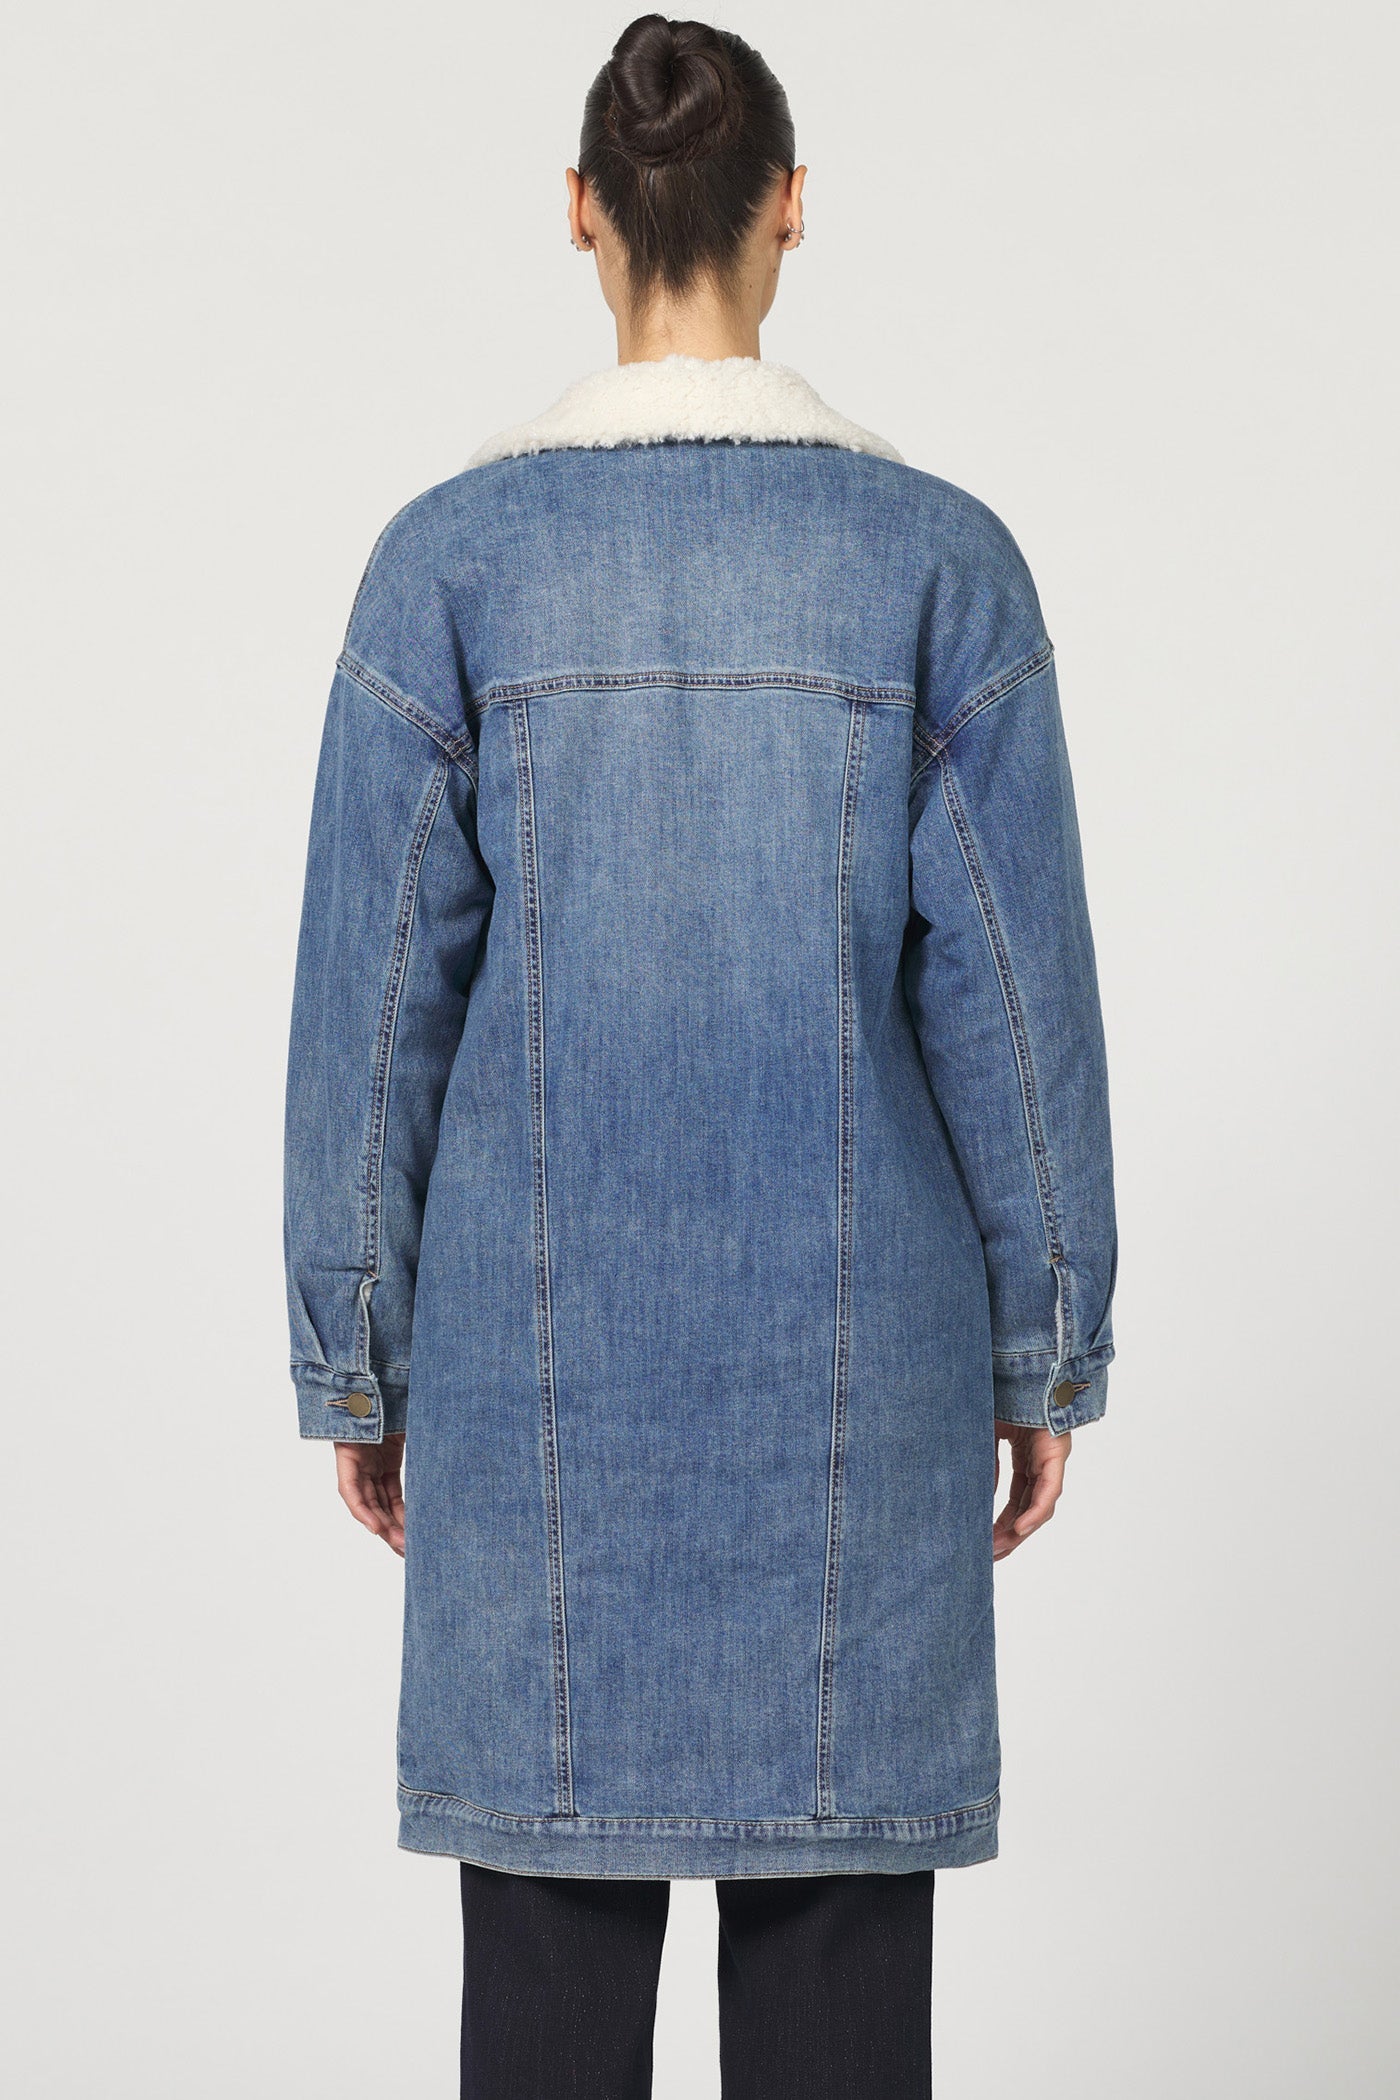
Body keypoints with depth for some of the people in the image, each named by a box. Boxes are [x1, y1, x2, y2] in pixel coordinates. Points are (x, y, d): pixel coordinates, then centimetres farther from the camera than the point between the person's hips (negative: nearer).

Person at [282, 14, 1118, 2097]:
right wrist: (1049, 1357, 5)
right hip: (854, 1343, 0)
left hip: (545, 1341, 0)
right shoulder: (939, 552, -6)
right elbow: (1016, 987, -6)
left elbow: (377, 987, -5)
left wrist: (355, 1365, 6)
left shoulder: (451, 553, -6)